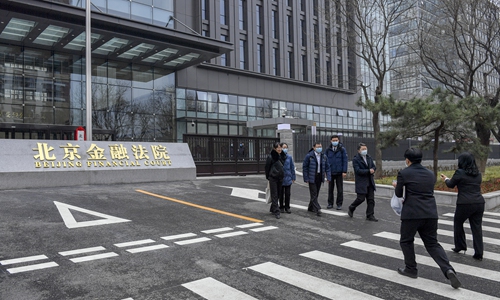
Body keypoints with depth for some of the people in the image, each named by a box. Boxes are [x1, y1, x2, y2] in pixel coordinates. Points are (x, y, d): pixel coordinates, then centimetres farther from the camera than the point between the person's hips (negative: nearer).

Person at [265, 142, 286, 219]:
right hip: (273, 178, -6)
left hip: (280, 178, 6)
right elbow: (267, 167, -3)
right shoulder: (271, 157, -9)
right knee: (274, 195, -4)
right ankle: (276, 212, -2)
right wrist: (268, 177, 0)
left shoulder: (282, 156, 7)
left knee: (278, 195, 11)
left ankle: (272, 209, 26)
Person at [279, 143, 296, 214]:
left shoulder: (289, 157, 0)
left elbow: (292, 168, 6)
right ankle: (281, 207, 23)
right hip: (280, 179, -2)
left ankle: (287, 207, 19)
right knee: (281, 194, 10)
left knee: (287, 194, 7)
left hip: (288, 178, 2)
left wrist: (293, 178, 6)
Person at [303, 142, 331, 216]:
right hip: (312, 178, -5)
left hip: (319, 177, 5)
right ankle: (318, 210, -9)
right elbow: (304, 167, -7)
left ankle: (311, 207, 28)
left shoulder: (324, 156, 5)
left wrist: (328, 177, -2)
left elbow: (327, 167, 9)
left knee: (316, 194, 13)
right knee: (314, 194, -7)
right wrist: (306, 178, -10)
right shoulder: (309, 156, -9)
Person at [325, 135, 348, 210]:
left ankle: (339, 204, 11)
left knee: (340, 189, 3)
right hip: (330, 172, 2)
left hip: (339, 172, -2)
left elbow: (345, 160, -5)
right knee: (330, 189, 8)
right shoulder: (328, 150, 3)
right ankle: (330, 203, 17)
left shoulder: (342, 149, -3)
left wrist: (344, 171, -10)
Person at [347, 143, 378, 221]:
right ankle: (351, 208, 22)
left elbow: (373, 166, 15)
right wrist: (368, 171, -20)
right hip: (361, 183, -7)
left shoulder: (369, 157, 12)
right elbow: (358, 170, -19)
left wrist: (372, 170, -8)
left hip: (370, 182, 7)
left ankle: (370, 215, 13)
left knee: (371, 199, 5)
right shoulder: (356, 159, -10)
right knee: (361, 198, -4)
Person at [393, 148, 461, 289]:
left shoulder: (404, 173, -5)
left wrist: (397, 185, 27)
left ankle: (411, 269, 23)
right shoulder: (430, 174, 12)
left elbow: (399, 194, 5)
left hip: (412, 213, -5)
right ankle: (448, 270, -3)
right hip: (430, 213, 5)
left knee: (406, 241, 16)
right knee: (432, 243, 13)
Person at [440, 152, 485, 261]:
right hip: (479, 203, 5)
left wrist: (446, 179, 27)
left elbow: (451, 185, 4)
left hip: (465, 204, -5)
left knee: (458, 223, 17)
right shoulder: (478, 174, 10)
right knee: (477, 227, 9)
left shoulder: (460, 173, -9)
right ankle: (478, 253, 9)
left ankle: (460, 246, 27)